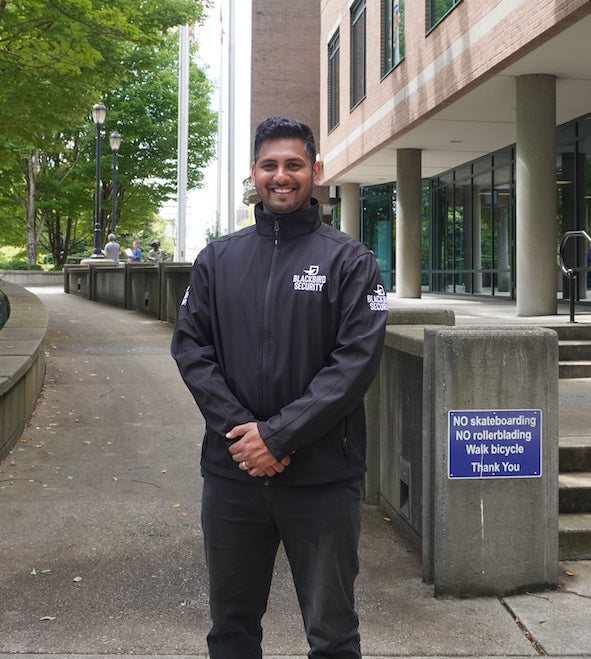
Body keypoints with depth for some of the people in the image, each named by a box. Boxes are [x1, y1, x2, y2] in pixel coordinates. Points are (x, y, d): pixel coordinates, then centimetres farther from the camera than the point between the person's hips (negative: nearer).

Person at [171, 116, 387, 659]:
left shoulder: (349, 260, -1)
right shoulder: (218, 259, 10)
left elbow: (357, 360, -11)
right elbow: (190, 347, 3)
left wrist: (278, 435, -16)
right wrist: (239, 427, -11)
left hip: (322, 477, -3)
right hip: (232, 472, 3)